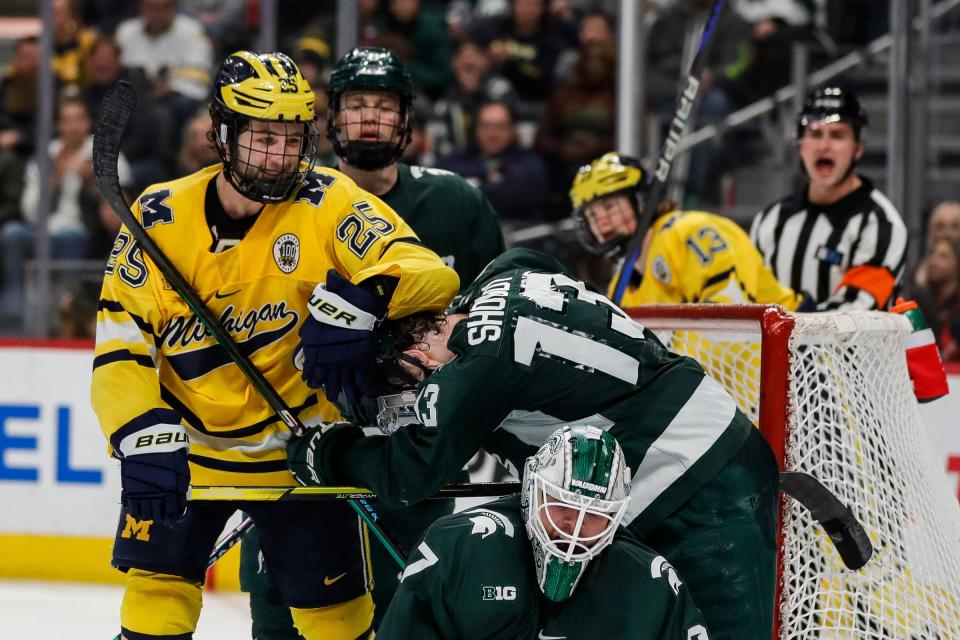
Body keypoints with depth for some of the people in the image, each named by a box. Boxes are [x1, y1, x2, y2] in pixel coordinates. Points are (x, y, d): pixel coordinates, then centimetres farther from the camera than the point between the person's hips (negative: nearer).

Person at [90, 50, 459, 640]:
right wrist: (145, 435, -28)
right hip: (189, 445, 1)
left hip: (299, 448, 0)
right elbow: (120, 346, -12)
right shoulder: (161, 216, -11)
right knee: (157, 580, -9)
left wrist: (359, 299, -42)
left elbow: (432, 274, -23)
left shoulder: (324, 203, -14)